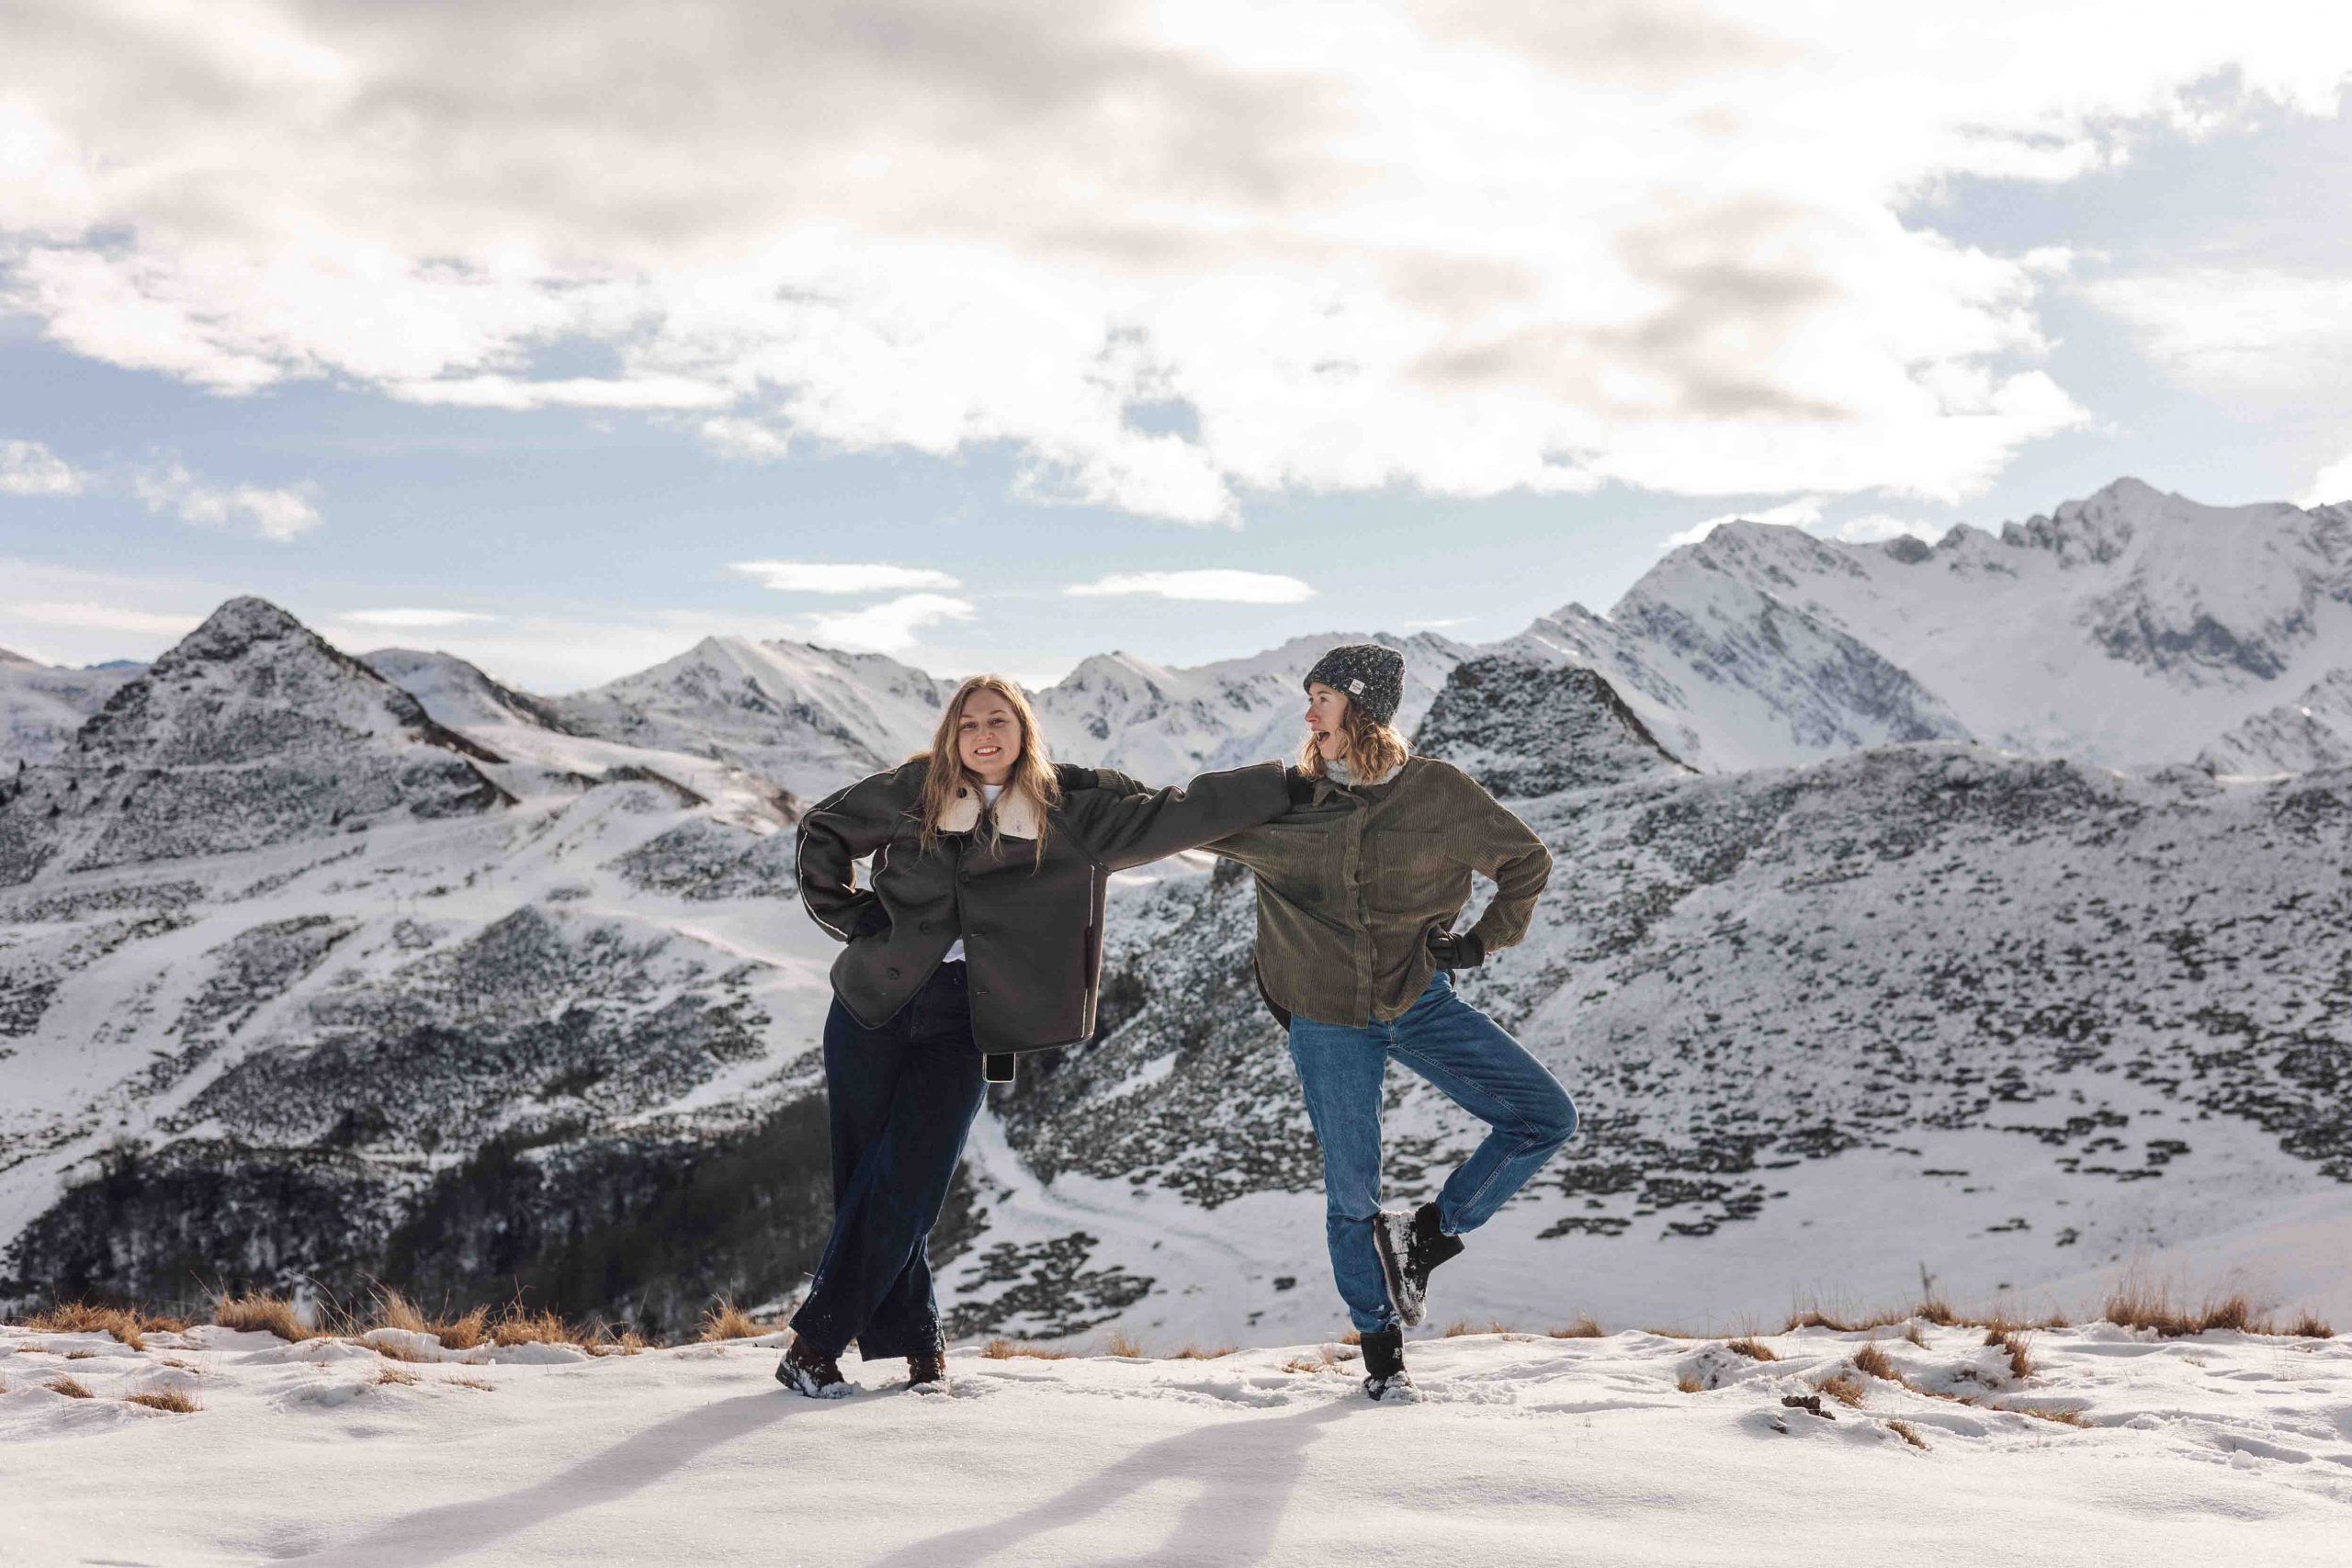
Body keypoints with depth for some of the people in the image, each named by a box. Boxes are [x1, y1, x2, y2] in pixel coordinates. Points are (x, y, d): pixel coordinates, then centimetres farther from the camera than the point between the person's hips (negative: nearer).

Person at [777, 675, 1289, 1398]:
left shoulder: (1070, 816, 2)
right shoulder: (915, 791, 3)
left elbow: (1178, 813, 2)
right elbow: (824, 830, 15)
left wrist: (1291, 784, 0)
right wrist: (853, 916, 4)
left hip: (960, 1027, -1)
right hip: (873, 1009, 1)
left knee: (903, 1190, -8)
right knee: (862, 1182, 2)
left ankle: (815, 1343, 1)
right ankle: (916, 1339, 16)